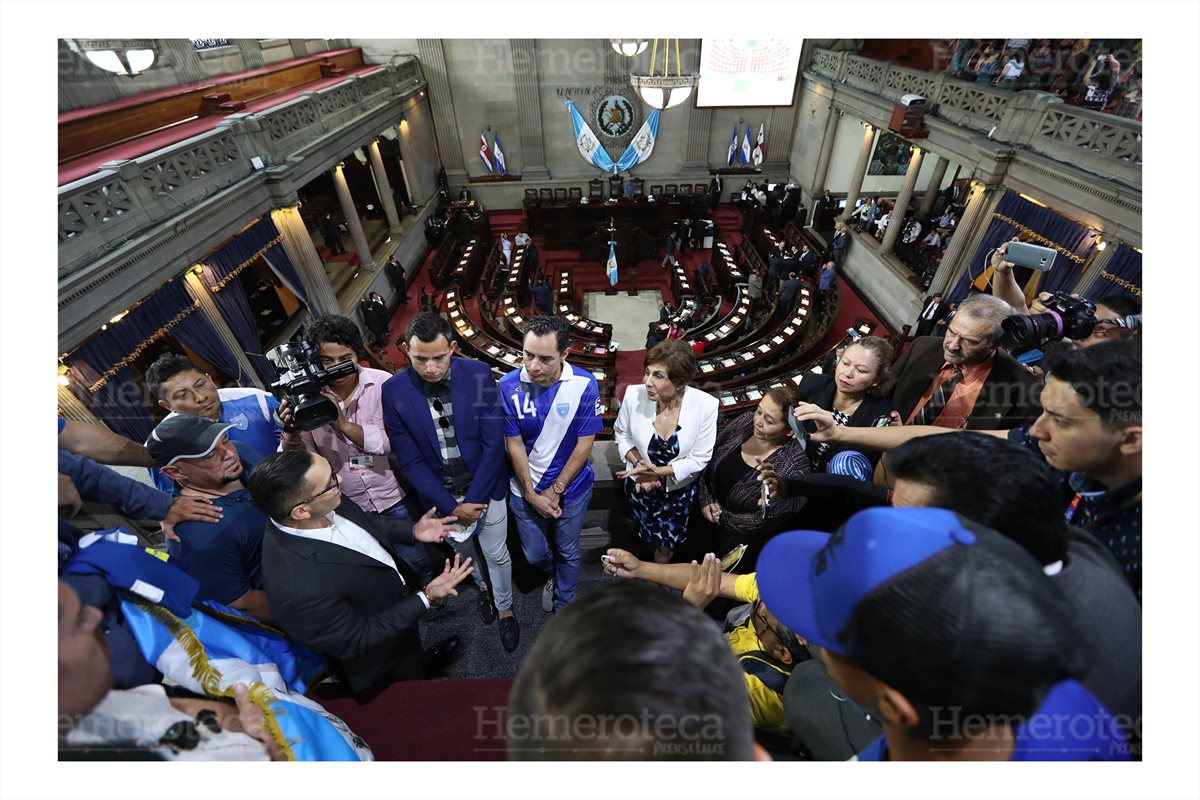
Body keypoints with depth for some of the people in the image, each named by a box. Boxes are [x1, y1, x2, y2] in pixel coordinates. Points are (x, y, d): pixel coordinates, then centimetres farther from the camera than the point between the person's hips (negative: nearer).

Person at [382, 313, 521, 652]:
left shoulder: (479, 375, -20)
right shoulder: (394, 391, -17)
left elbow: (493, 444, -17)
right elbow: (409, 460, -12)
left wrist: (473, 499, -18)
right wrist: (451, 506, -15)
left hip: (484, 486, -1)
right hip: (439, 493, 2)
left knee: (496, 553, 15)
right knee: (462, 549, 26)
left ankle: (505, 607, 45)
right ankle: (482, 586, 58)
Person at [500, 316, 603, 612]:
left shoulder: (584, 384, -21)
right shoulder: (509, 385, -18)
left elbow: (584, 444, -15)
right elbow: (514, 444, -11)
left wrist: (555, 491, -12)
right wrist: (531, 493, -10)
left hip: (571, 488, -1)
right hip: (525, 488, 1)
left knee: (567, 552, 19)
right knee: (535, 555, 18)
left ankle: (564, 605, 48)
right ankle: (553, 575, 55)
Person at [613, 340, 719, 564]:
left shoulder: (705, 405, -29)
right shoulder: (634, 394, -27)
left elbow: (699, 458, -19)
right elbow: (621, 433, -7)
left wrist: (657, 471, -29)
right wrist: (638, 463, -22)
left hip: (680, 488, -1)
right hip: (639, 483, 1)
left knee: (669, 542, 25)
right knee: (648, 536, 29)